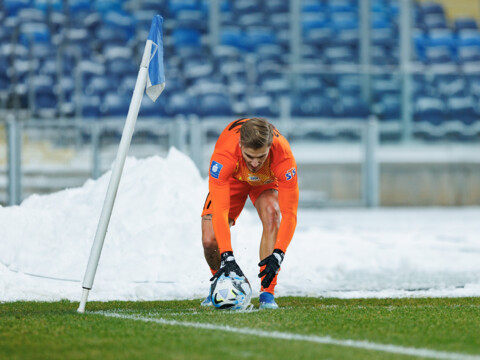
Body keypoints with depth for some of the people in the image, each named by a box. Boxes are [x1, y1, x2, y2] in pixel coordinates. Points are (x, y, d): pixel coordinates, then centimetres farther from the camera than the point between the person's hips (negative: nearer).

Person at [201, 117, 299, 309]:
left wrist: (277, 255, -47)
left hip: (267, 181, 0)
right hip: (232, 179, 0)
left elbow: (289, 213, -37)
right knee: (210, 241, -16)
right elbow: (220, 210, -42)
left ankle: (267, 292, -24)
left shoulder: (283, 156, -40)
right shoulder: (224, 154, -42)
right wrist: (227, 257, -48)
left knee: (271, 213, -32)